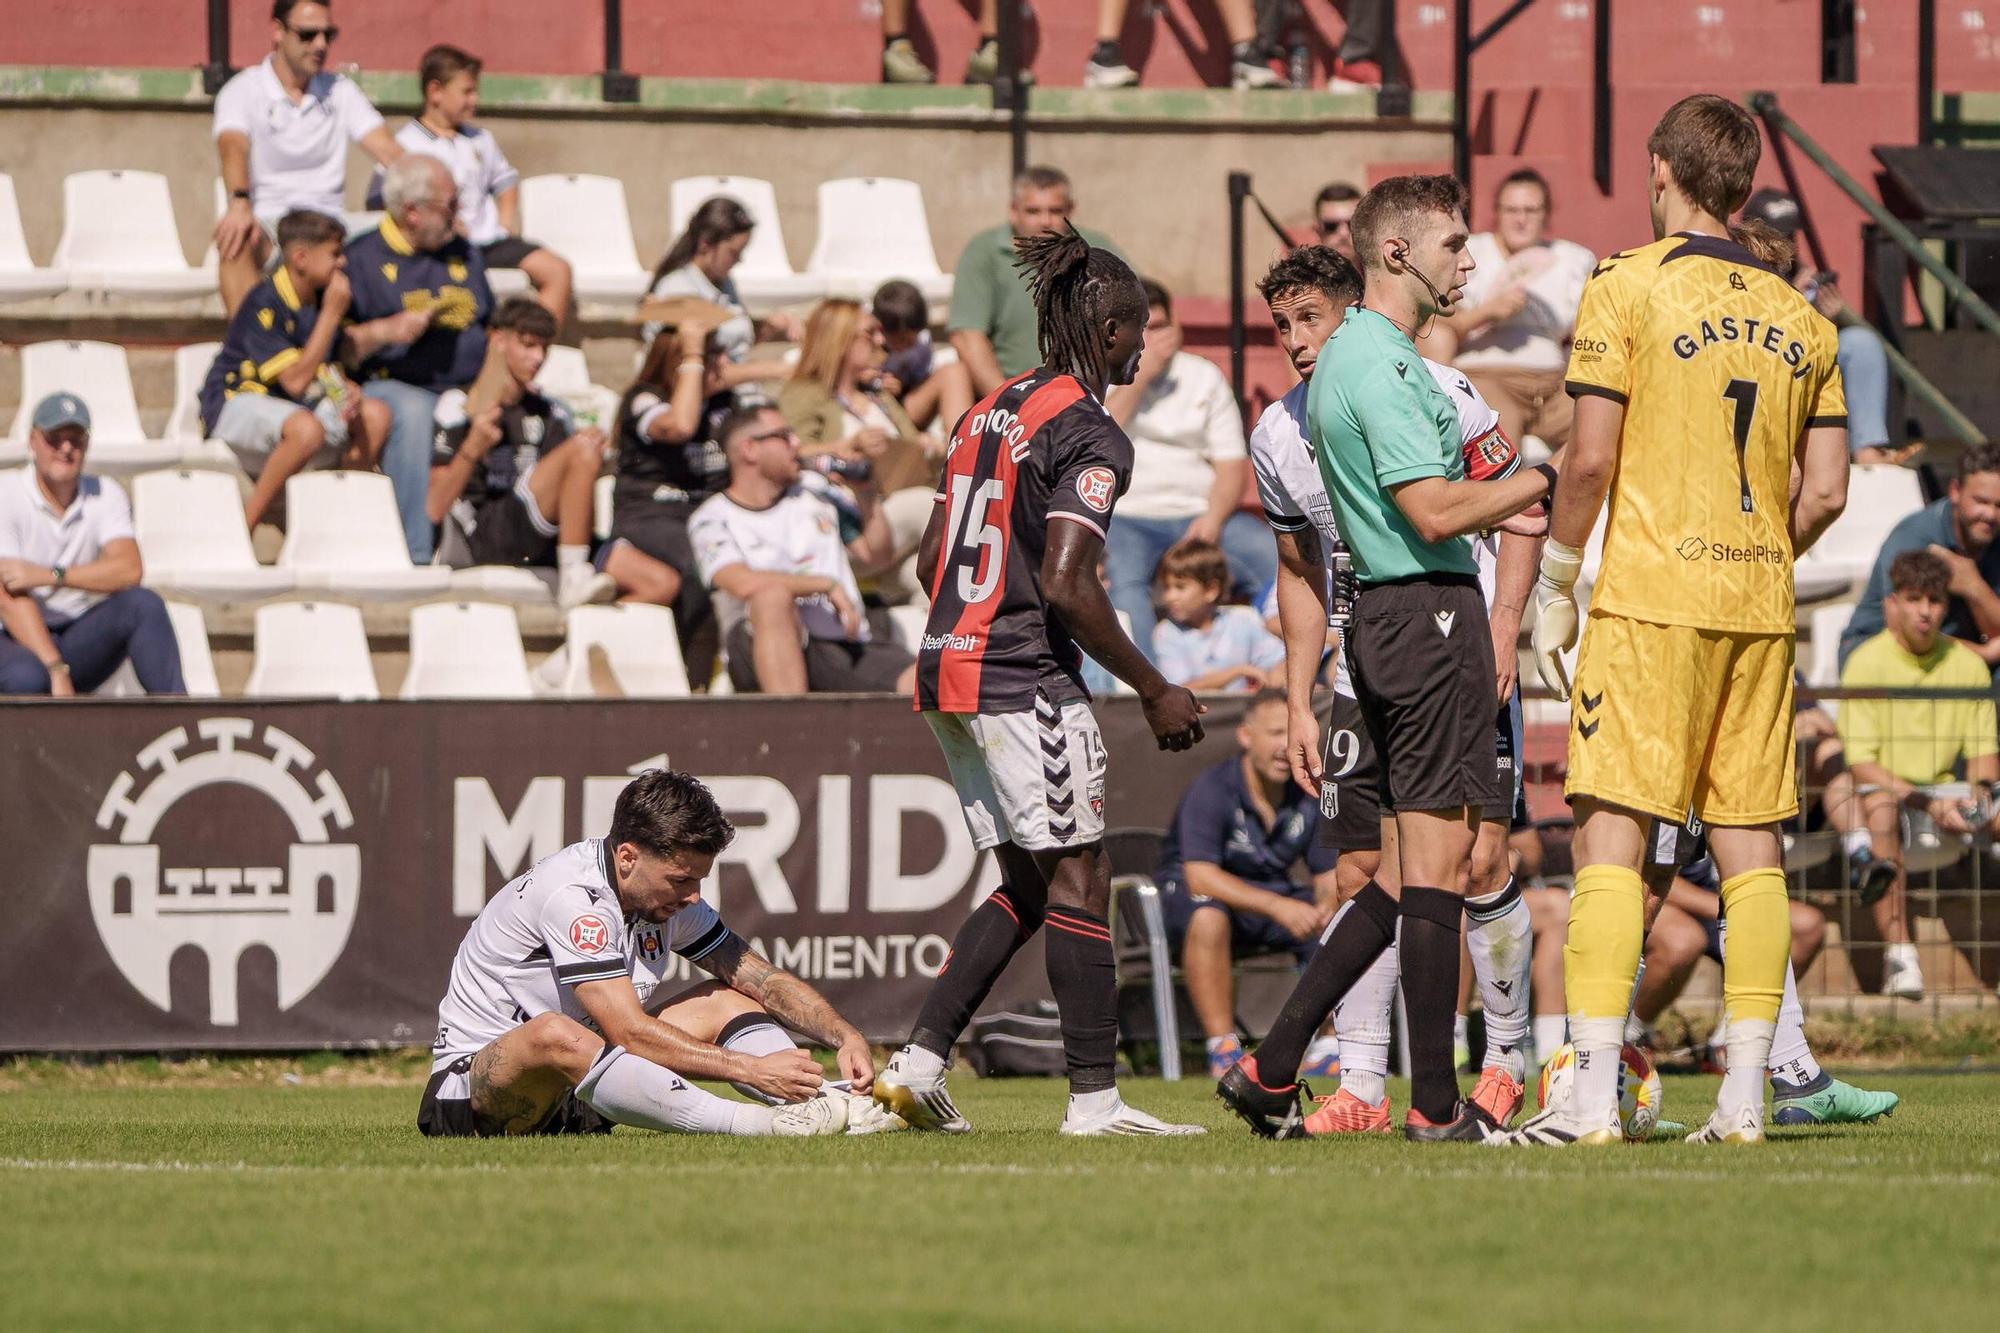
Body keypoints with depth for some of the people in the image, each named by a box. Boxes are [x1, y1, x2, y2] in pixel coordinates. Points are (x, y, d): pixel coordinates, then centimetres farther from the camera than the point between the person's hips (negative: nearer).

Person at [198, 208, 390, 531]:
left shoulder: (319, 298, 6)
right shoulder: (263, 304, -20)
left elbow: (331, 372, 13)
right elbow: (295, 381, -26)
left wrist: (349, 391, -13)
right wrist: (331, 314, -23)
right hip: (235, 404, -8)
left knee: (375, 414, -8)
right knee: (308, 428, -38)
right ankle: (242, 531, -27)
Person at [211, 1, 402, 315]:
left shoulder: (341, 91, 12)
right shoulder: (243, 91, 0)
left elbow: (386, 149, 1)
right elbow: (233, 148, -20)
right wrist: (240, 204, -42)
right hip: (266, 219, -3)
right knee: (234, 240, -37)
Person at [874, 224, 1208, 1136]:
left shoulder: (988, 413, 14)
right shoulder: (1089, 433, -12)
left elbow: (931, 559, 18)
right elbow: (1064, 583, -20)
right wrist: (1154, 691, -13)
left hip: (946, 665, 9)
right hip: (1026, 681, -9)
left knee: (1026, 884, 14)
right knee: (1078, 879, -2)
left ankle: (918, 1063, 8)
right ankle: (1095, 1096, -3)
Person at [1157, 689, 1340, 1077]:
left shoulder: (1309, 797, -3)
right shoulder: (1213, 789, -20)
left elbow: (1328, 875, 1)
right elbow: (1199, 875, -30)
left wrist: (1327, 907, -27)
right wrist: (1278, 907, -41)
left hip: (1275, 896, 5)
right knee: (1208, 918, -41)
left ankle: (1328, 1049, -6)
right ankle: (1223, 1050, -36)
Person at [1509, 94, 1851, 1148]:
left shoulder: (1626, 288, -4)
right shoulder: (1799, 317, 10)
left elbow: (1591, 460, -9)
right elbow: (1825, 492, 8)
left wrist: (1554, 586, 3)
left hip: (1650, 597, -5)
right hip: (1759, 606, 5)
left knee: (1611, 834, -5)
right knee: (1752, 844, 6)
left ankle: (1593, 1096, -12)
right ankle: (1745, 1093, 4)